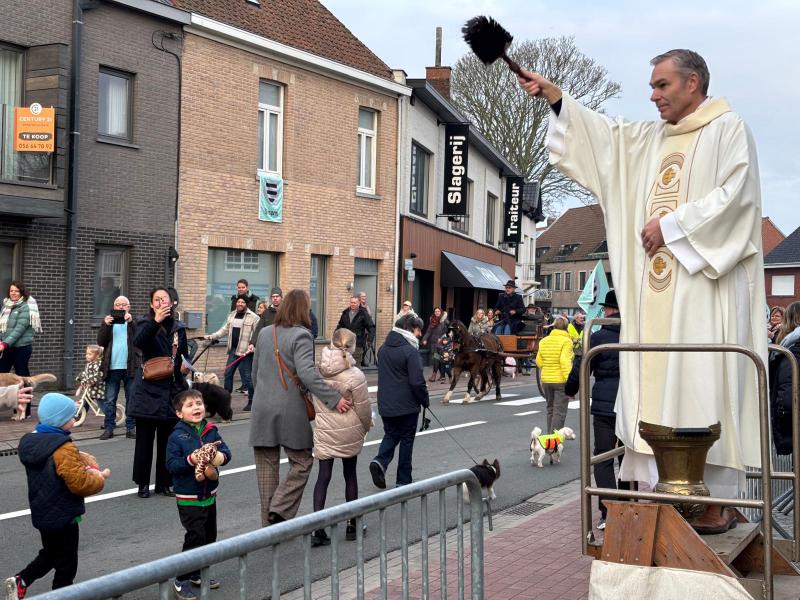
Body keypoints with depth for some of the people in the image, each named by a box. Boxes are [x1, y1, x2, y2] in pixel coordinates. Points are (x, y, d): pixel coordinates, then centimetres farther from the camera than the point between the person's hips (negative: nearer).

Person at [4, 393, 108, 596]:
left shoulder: (32, 440, 2)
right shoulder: (63, 449, -26)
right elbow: (79, 483, -26)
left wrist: (79, 459, 1)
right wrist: (99, 477, -9)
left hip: (42, 513, 8)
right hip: (62, 516, -8)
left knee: (50, 554, 28)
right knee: (66, 565, 7)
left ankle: (20, 581, 19)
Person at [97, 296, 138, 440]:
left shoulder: (134, 321, 8)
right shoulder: (108, 321, 12)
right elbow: (100, 342, 1)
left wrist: (131, 322, -20)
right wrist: (106, 325, -13)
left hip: (130, 367, -1)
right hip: (112, 367, 1)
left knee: (131, 400, 4)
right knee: (110, 400, 3)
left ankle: (130, 428, 9)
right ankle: (108, 428, 7)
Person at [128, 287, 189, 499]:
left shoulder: (178, 327, 11)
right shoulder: (146, 324, -1)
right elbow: (138, 342, -23)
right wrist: (155, 321, -34)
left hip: (171, 390, 4)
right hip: (148, 390, -3)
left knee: (167, 440, 7)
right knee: (145, 439, 1)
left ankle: (164, 483, 16)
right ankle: (143, 484, 10)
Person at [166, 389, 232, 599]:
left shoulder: (211, 431, 2)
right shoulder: (177, 436, -12)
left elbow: (226, 451, -1)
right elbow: (171, 464, -16)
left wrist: (218, 455, -21)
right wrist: (190, 460, -28)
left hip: (209, 495, 6)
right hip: (188, 498, -6)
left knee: (209, 536, 15)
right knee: (195, 537, -10)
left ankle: (198, 574, 32)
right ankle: (182, 581, 1)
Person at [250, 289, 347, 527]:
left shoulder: (265, 333, 10)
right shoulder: (301, 335, -10)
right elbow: (306, 372, -23)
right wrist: (334, 398, -23)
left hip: (262, 410, 6)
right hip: (290, 411, -6)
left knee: (266, 466, 11)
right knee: (302, 462, 7)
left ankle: (269, 521, 14)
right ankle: (280, 509, -7)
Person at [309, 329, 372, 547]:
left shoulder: (318, 371, -4)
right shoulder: (354, 375, -15)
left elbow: (313, 400, 4)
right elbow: (363, 408, -8)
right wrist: (366, 427, 10)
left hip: (323, 431, 2)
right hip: (349, 431, -2)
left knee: (323, 476, 3)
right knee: (350, 474, 14)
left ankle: (318, 528, -7)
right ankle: (352, 525, 23)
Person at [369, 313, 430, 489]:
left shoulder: (383, 348, 6)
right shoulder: (410, 351, -18)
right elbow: (417, 381, -20)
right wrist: (425, 400, -6)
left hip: (385, 404, 6)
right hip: (406, 405, -6)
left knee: (391, 435, 20)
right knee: (407, 440, 8)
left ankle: (380, 461, -7)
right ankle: (403, 481, 14)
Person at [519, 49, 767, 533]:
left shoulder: (728, 129, 1)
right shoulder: (650, 139, 22)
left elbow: (734, 194, -11)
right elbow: (603, 133, 20)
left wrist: (672, 225, -11)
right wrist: (555, 97, 10)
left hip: (705, 286, -7)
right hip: (657, 292, 7)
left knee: (705, 385, -9)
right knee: (656, 387, 2)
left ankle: (718, 499, -4)